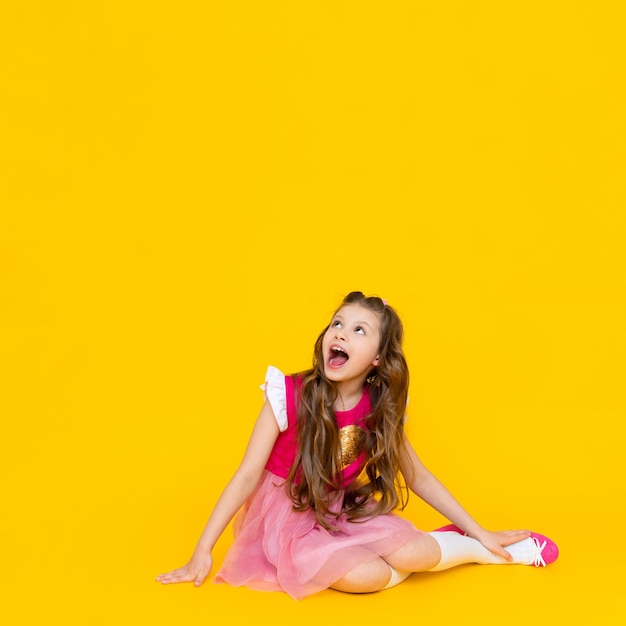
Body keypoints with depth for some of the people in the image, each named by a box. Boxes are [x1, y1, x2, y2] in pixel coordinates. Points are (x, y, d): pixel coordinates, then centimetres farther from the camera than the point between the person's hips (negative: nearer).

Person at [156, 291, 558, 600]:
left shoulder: (381, 410, -9)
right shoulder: (289, 395, -20)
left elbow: (419, 478, 2)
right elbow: (248, 475, -15)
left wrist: (481, 532, 2)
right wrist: (203, 552, -17)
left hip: (345, 512, 3)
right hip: (288, 515, -3)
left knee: (416, 552, -27)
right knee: (363, 575, -31)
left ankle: (479, 547, 7)